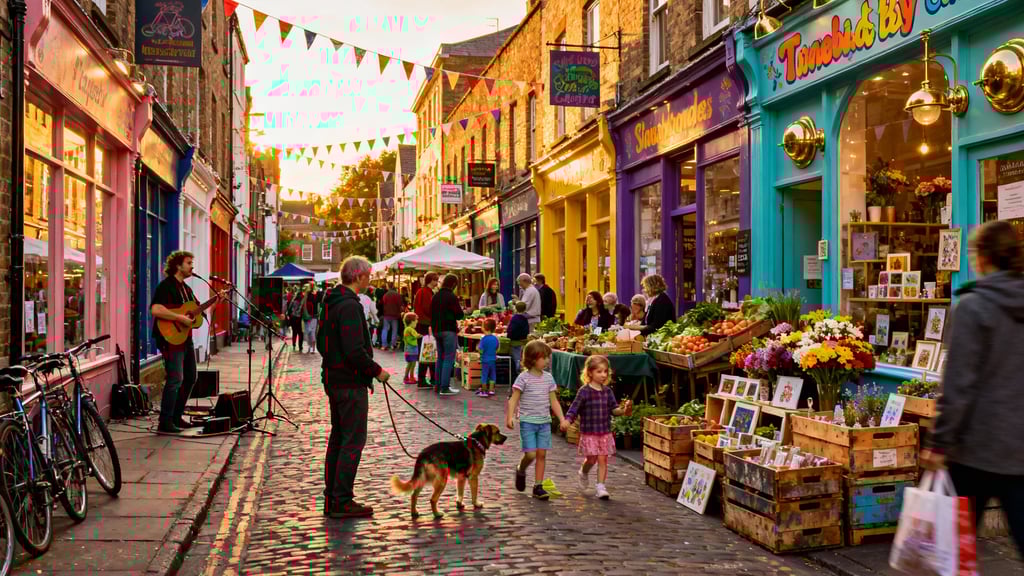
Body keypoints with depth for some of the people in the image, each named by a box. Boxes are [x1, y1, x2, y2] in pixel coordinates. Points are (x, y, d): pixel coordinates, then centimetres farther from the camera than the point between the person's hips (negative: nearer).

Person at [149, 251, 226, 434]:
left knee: (190, 378, 14)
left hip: (186, 339, 10)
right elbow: (155, 309, -26)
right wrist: (180, 318, -25)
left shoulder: (186, 288, 18)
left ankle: (176, 417, 24)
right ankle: (165, 423, -7)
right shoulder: (166, 286, -12)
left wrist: (216, 300, 12)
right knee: (175, 379, -13)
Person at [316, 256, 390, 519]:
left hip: (333, 379, 10)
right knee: (353, 441, -4)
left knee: (337, 438, 16)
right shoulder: (350, 305, -19)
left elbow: (321, 342, 20)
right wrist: (376, 371, -14)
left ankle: (332, 498, 22)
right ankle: (342, 502, 0)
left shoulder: (331, 303, 12)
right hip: (351, 383, -10)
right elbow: (355, 350, -25)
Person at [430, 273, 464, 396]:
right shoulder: (452, 297, -13)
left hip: (436, 330, 7)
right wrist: (461, 310, 6)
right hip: (449, 331, -7)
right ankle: (445, 388, -6)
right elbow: (459, 315, -13)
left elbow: (431, 313, 15)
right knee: (449, 358, -3)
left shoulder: (436, 296, 8)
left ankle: (438, 385, 18)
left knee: (440, 358, 16)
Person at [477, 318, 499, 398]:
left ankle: (484, 391, 7)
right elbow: (497, 350, 9)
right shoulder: (495, 338, 0)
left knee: (484, 375, 3)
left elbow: (481, 351, -18)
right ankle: (491, 390, 18)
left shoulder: (484, 339, -17)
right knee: (492, 375, 14)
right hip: (493, 360, 5)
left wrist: (477, 348, 2)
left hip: (485, 361, -5)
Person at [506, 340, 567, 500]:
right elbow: (514, 399, -10)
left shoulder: (548, 378, 7)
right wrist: (510, 417, -22)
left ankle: (538, 487, 11)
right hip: (527, 421, -5)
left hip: (544, 421, 5)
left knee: (542, 454, 2)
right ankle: (521, 470, 23)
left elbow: (553, 401, 12)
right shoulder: (524, 378, -8)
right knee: (531, 454, -10)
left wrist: (562, 419, 5)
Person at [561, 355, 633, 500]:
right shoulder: (584, 391, -9)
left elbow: (614, 409, 4)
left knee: (603, 459, 1)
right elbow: (574, 408, -10)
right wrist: (566, 421, -26)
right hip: (589, 432, -3)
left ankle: (600, 486, 9)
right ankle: (583, 473, 32)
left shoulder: (608, 391, 5)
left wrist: (623, 410, -17)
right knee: (591, 459, 0)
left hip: (605, 432, 4)